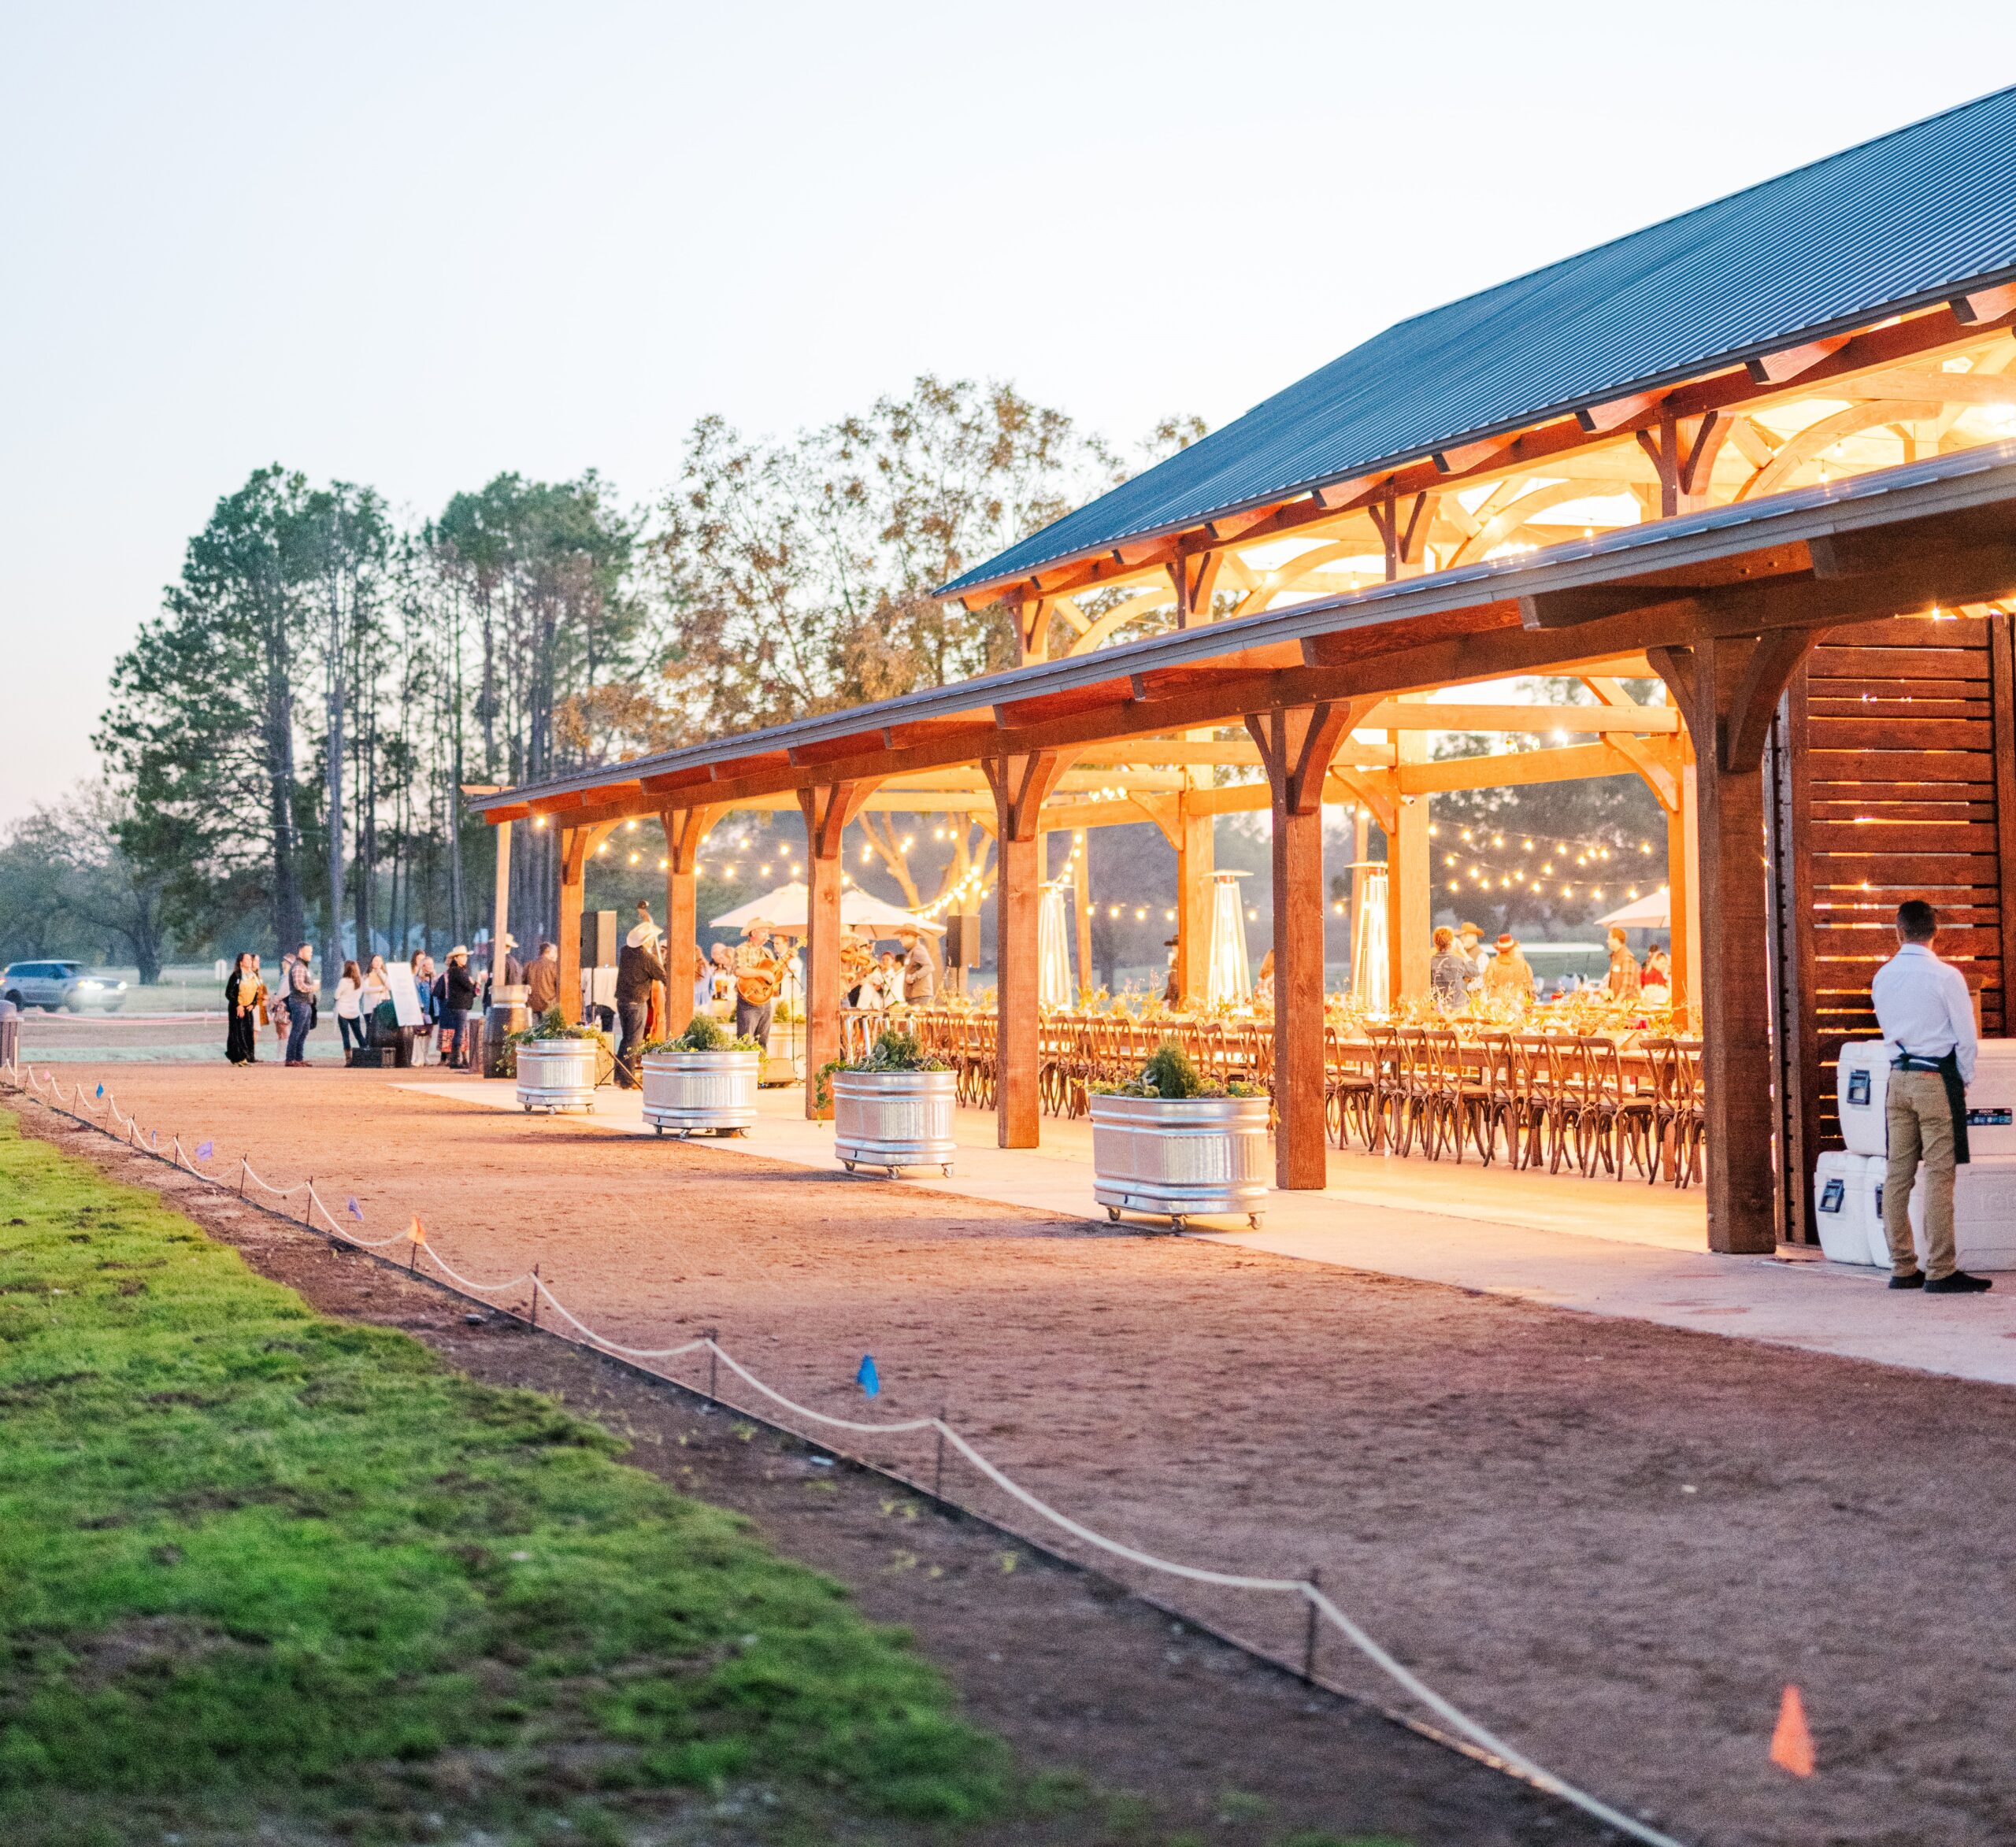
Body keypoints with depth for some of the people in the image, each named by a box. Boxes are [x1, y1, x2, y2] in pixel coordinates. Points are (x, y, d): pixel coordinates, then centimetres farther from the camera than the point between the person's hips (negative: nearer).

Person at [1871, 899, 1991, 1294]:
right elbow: (1966, 1036, -7)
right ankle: (1940, 1272, -6)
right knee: (1939, 1174, -5)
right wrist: (1966, 1080, 6)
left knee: (1898, 1173, 7)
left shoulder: (1882, 977, 6)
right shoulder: (1945, 976, -10)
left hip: (1899, 1078, 6)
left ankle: (1902, 1268, 11)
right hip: (1937, 1079, -6)